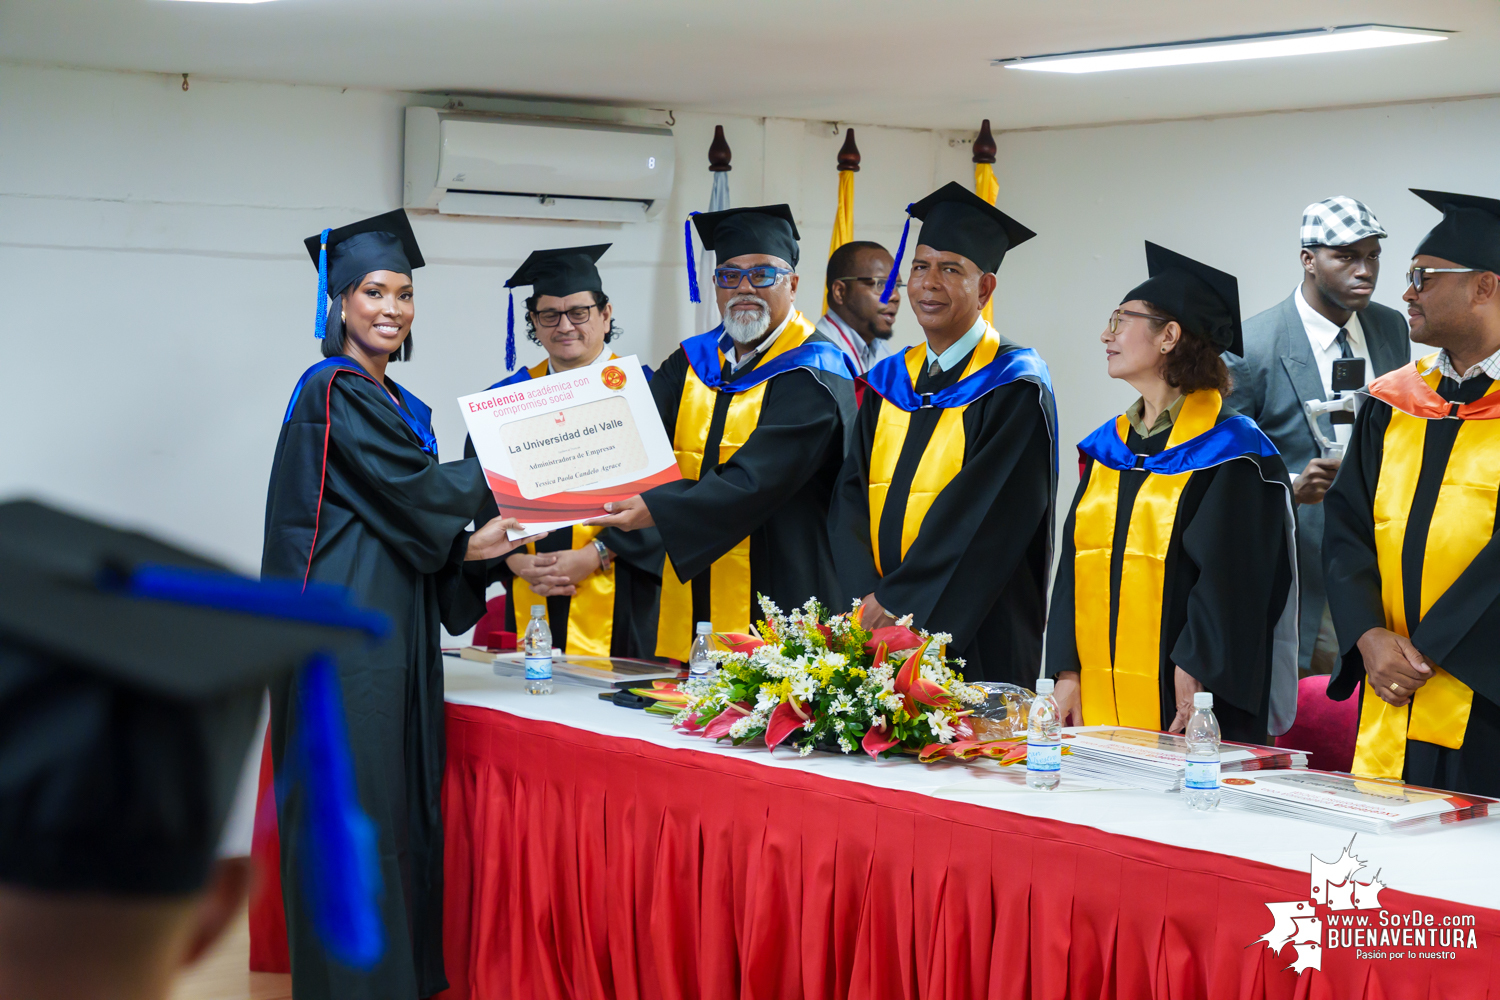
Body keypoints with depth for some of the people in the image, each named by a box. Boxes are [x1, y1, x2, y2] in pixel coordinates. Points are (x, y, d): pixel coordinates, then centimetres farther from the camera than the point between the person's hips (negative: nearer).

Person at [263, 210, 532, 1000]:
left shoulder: (397, 405, 18)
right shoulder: (332, 393, -10)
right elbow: (410, 491, -15)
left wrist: (469, 545, 0)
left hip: (397, 630, 9)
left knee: (402, 804, 10)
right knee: (355, 802, -6)